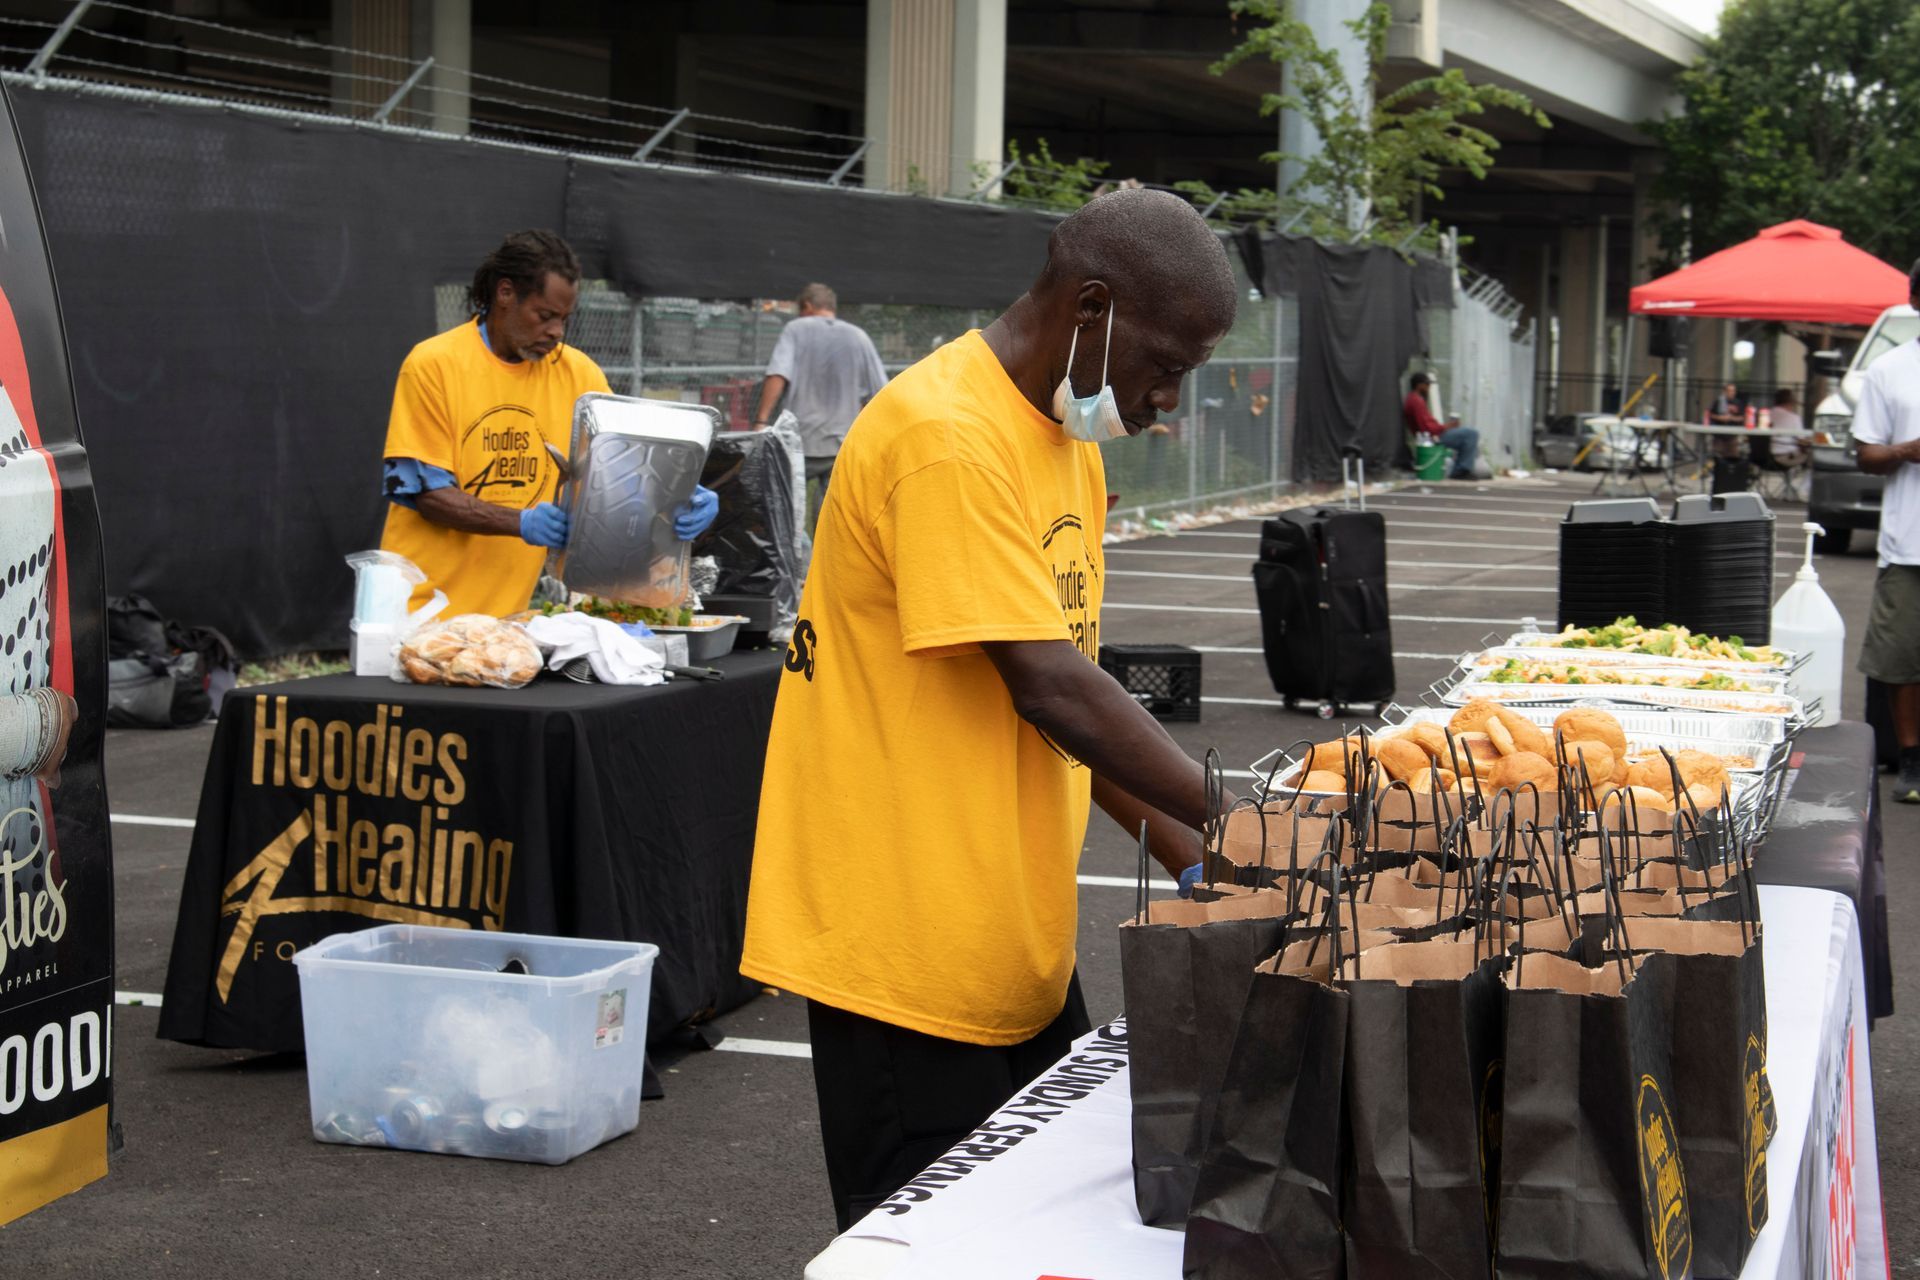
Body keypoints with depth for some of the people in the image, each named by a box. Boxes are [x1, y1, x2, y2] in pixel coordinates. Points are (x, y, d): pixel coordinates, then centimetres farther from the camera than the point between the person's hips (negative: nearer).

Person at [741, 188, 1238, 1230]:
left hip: (1016, 939, 9)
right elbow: (1052, 691, -24)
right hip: (909, 951, -9)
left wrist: (1189, 857, 6)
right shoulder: (947, 438, -19)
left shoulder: (1067, 438, 12)